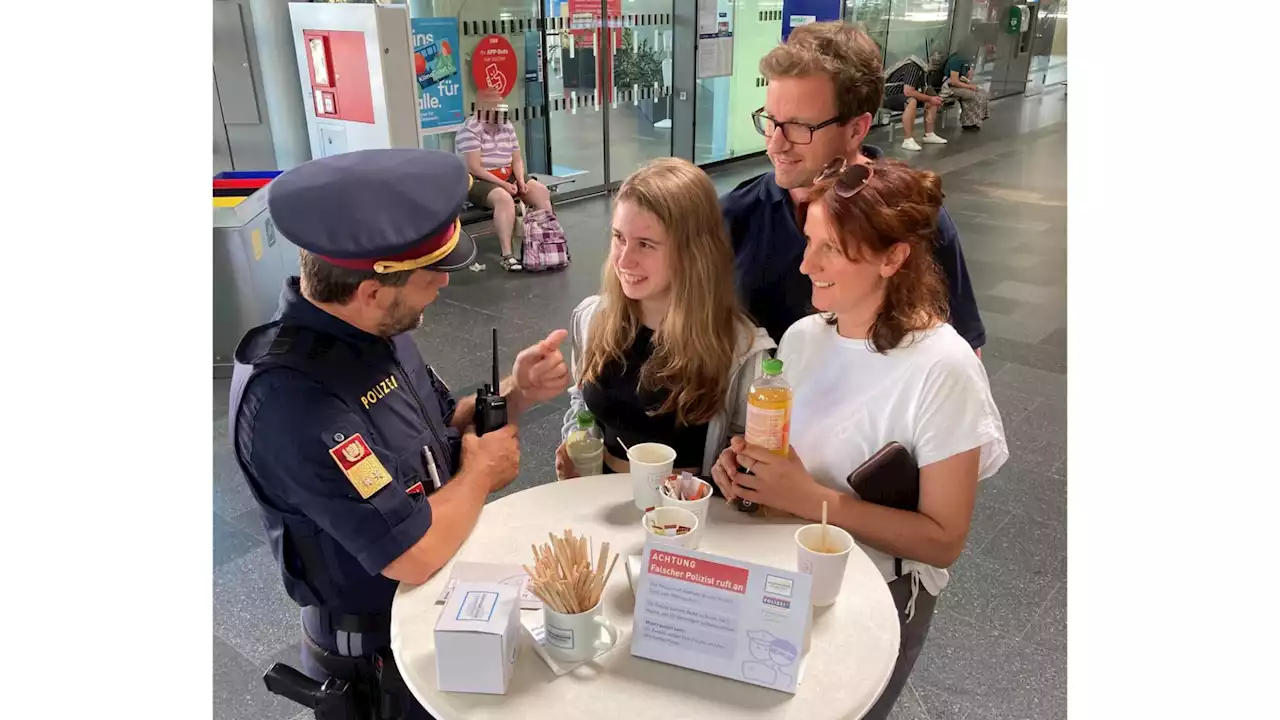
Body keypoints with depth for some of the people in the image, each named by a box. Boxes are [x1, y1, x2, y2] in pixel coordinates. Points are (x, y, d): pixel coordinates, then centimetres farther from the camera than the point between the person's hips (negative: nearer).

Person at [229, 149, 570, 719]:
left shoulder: (368, 328, -8)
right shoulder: (289, 398, -34)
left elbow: (439, 429, 6)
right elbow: (416, 554, -35)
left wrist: (514, 394, -12)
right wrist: (482, 471, -18)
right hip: (384, 656, -7)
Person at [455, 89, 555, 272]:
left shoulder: (507, 127, 9)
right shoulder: (469, 130, -14)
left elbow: (517, 159, 10)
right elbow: (474, 168, -20)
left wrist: (520, 180, -9)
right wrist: (503, 184, -23)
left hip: (508, 177, 8)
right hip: (479, 181, -8)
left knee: (542, 193, -8)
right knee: (504, 198, -37)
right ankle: (507, 255, -38)